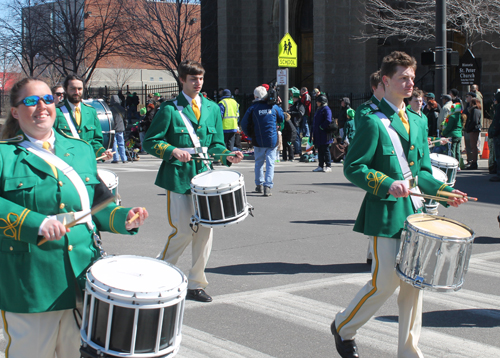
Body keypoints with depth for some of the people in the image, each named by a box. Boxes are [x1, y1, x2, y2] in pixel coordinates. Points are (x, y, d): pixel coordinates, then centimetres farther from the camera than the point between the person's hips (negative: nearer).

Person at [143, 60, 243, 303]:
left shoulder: (212, 109, 14)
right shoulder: (170, 109, -2)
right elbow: (150, 141, -3)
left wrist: (228, 156, -4)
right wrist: (173, 151, -19)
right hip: (179, 177, -5)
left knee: (205, 230, 3)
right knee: (183, 231, -7)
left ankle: (196, 284, 15)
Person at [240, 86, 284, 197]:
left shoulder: (252, 108, -5)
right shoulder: (274, 107, -1)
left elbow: (244, 124, -2)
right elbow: (282, 119, 16)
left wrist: (250, 134, 14)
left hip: (258, 141, 0)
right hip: (272, 141, 0)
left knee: (259, 163, 16)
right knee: (270, 163, 1)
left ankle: (259, 184, 24)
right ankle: (267, 187, -8)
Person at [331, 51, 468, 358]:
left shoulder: (417, 122, 13)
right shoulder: (373, 122, -9)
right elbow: (353, 167, -12)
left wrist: (443, 190, 2)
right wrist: (387, 184, -24)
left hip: (413, 212, 7)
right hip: (386, 214, -7)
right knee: (385, 281, -3)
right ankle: (343, 328, 21)